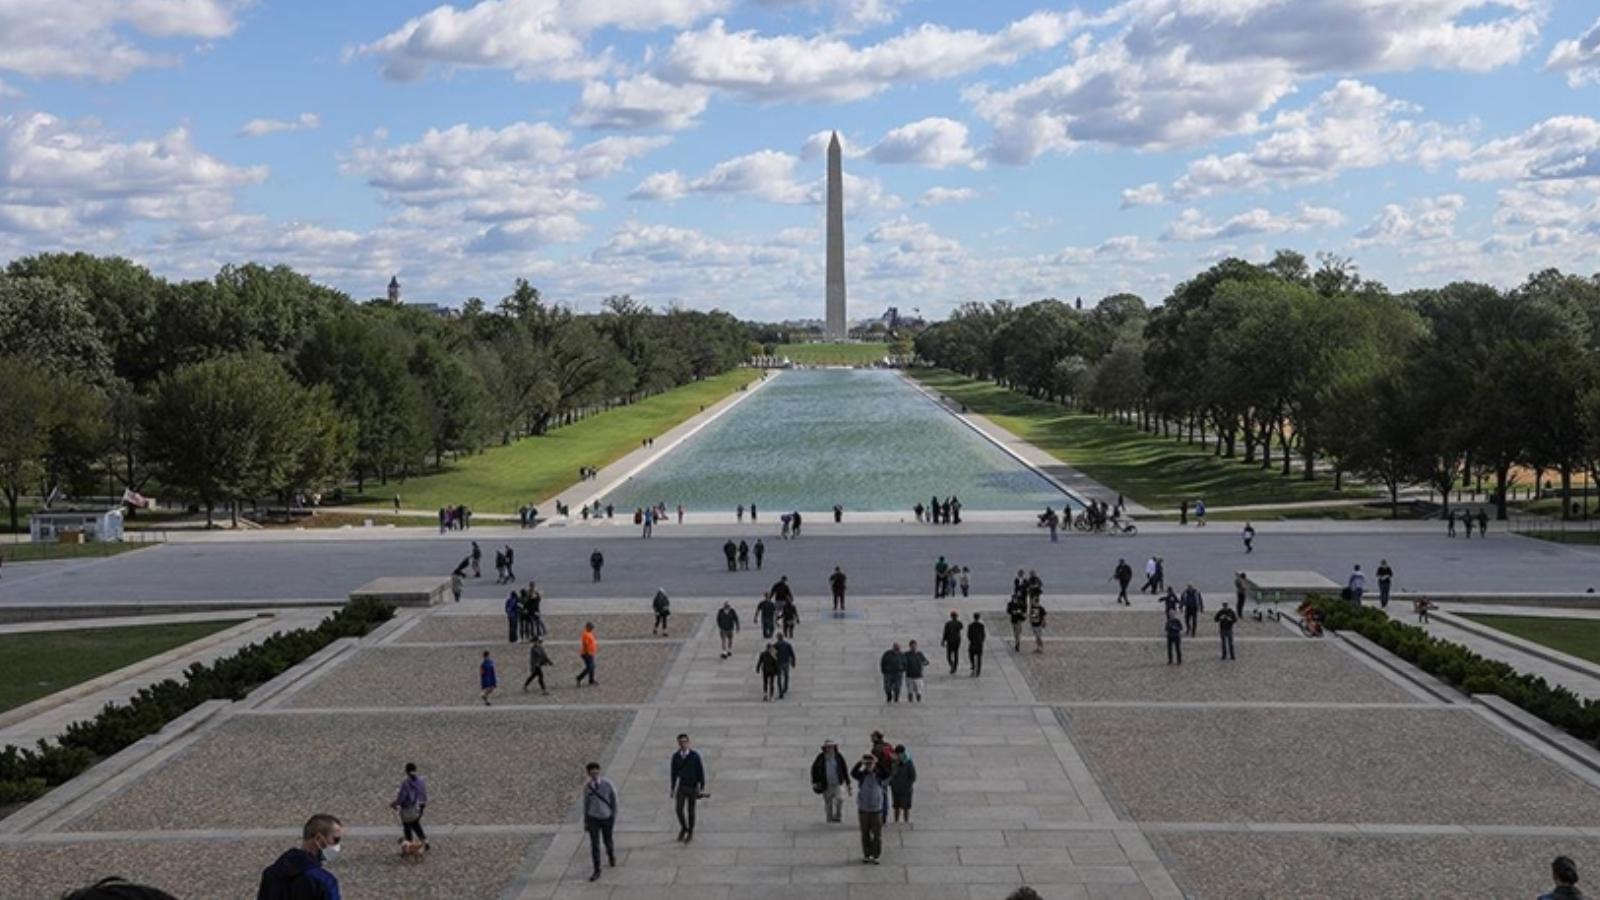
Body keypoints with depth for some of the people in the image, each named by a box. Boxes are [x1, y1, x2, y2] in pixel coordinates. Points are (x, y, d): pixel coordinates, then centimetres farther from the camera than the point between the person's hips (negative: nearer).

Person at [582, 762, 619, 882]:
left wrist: (614, 818, -4)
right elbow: (586, 803, -1)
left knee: (607, 841, 18)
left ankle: (611, 854, 53)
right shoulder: (587, 786, -13)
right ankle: (597, 871, 9)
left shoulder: (607, 784, -20)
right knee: (594, 845, -3)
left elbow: (614, 800, -8)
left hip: (606, 818, 0)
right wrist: (585, 822, 4)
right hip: (593, 818, 0)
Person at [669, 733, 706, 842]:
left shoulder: (695, 755, -15)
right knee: (679, 809, -6)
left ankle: (690, 833, 24)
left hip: (693, 787, -2)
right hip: (681, 787, 2)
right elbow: (673, 773, 3)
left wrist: (702, 788, -10)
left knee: (690, 811, 6)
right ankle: (683, 828, 22)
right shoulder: (675, 757, -6)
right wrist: (672, 788, 6)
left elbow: (701, 772, -9)